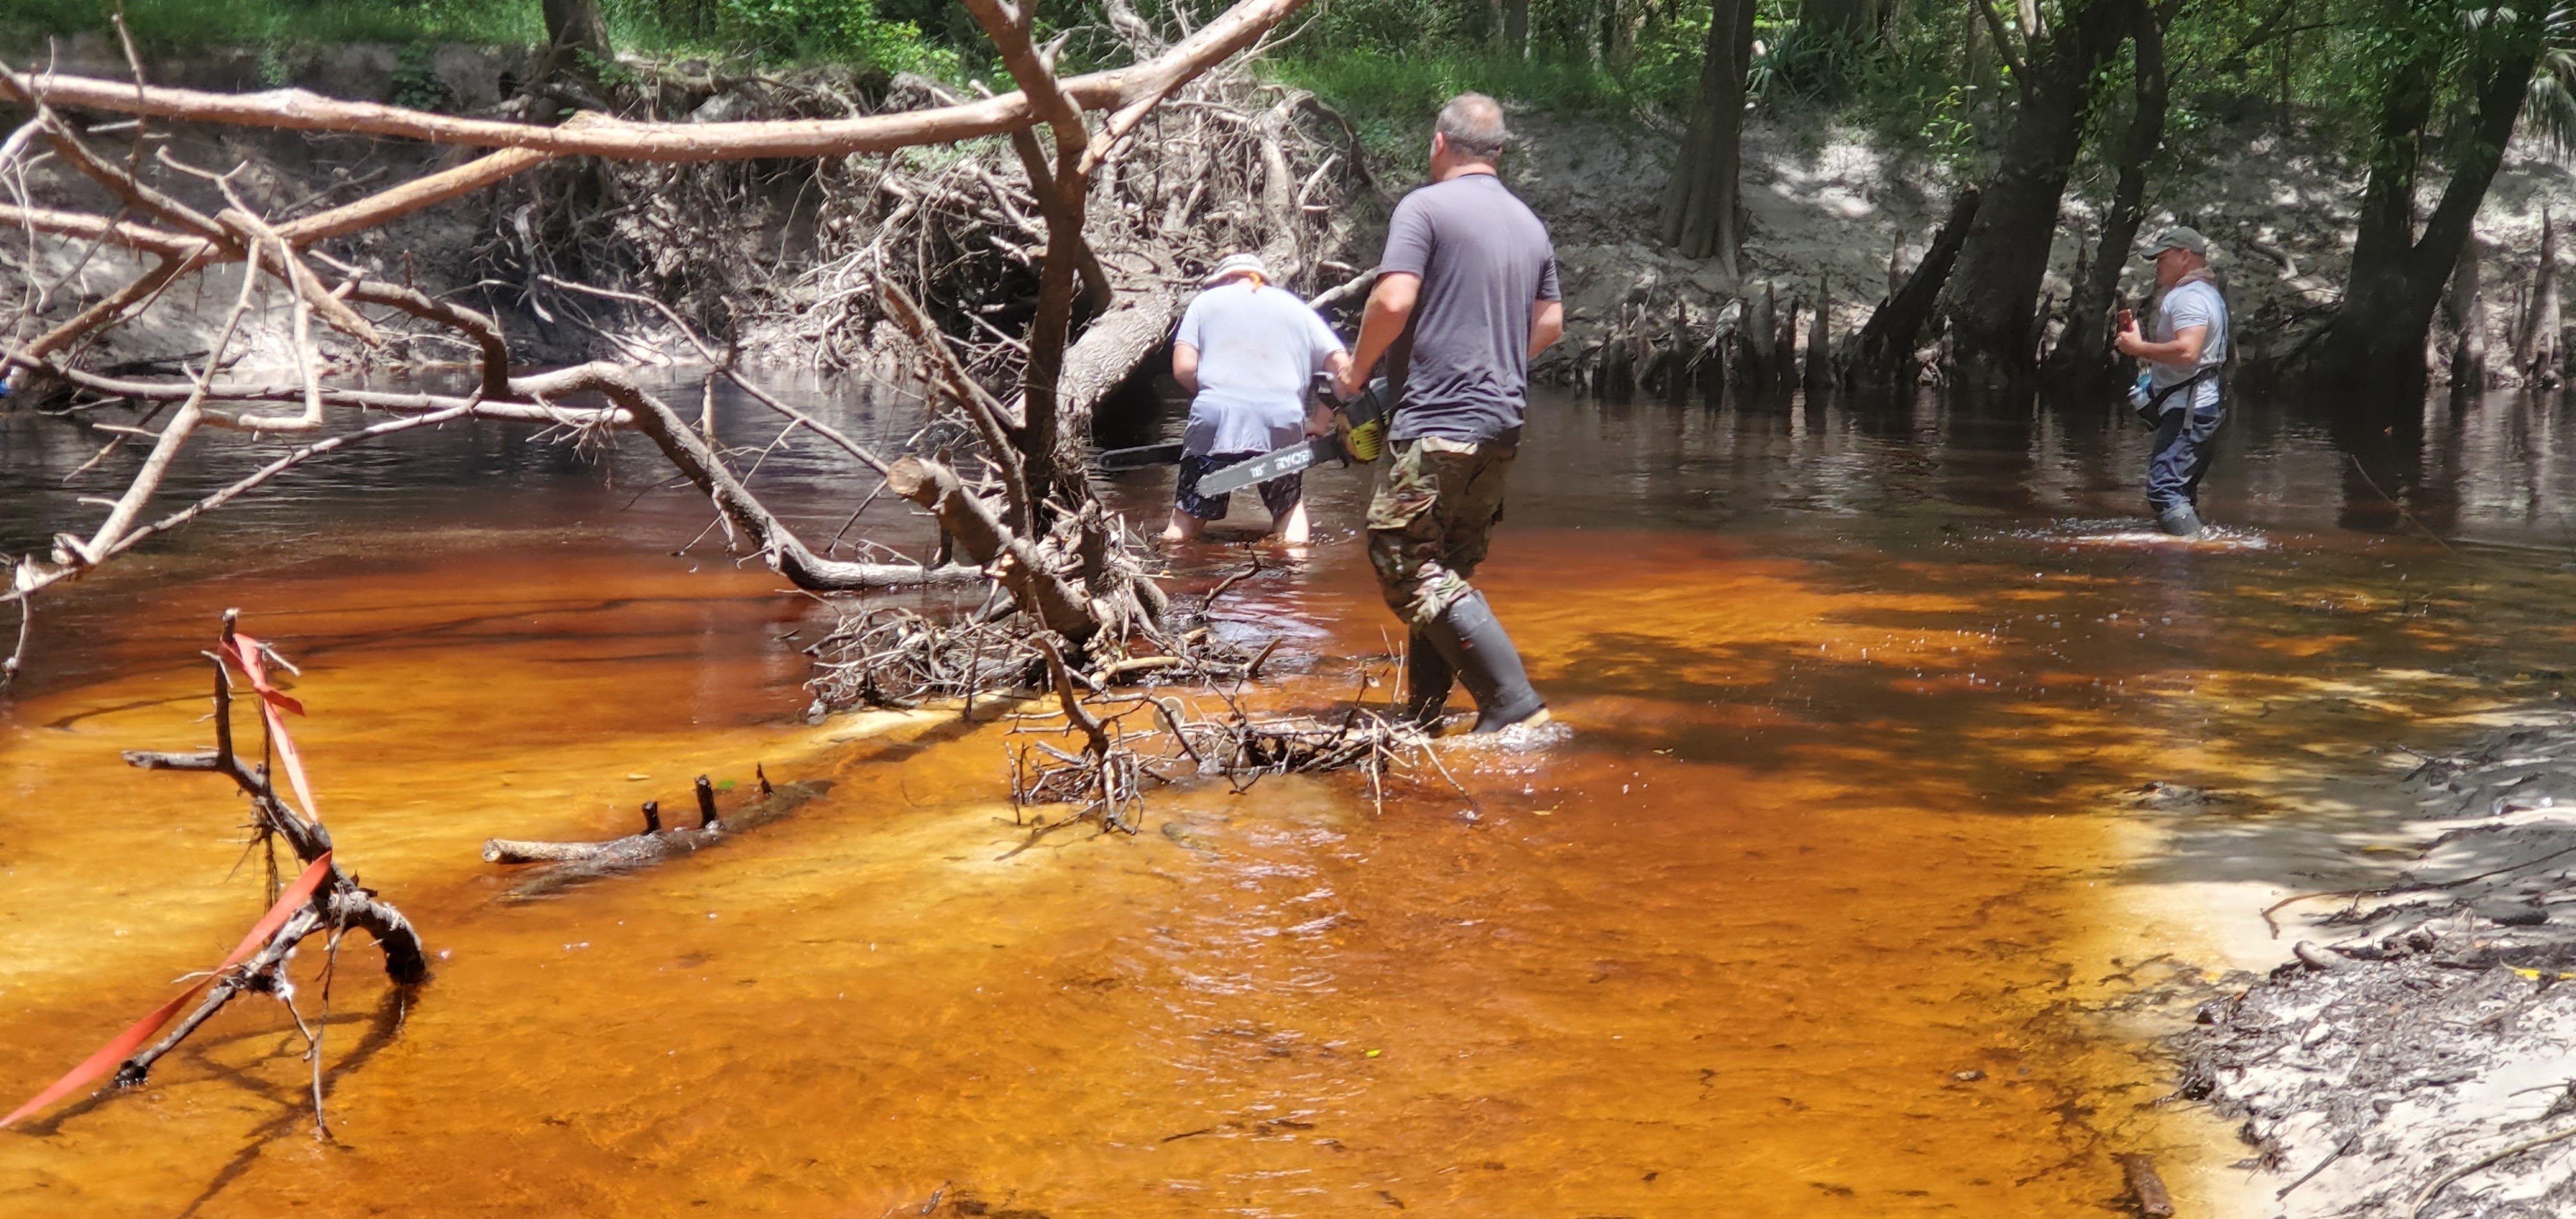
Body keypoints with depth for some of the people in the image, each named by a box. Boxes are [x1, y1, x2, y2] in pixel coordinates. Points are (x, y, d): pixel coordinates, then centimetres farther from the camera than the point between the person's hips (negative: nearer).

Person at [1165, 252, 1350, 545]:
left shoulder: (1206, 301, 19)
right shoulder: (1296, 308, 23)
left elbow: (1183, 368, 4)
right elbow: (1341, 367, 11)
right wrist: (1320, 421, 17)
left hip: (1215, 421, -1)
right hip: (1282, 421, 1)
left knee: (1187, 520, 10)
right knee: (1290, 506, 21)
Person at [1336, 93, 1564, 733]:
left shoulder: (1425, 207, -6)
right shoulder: (1529, 223, 17)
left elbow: (1394, 300, -16)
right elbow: (1550, 322, 20)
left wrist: (1357, 369, -1)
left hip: (1439, 421, -8)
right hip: (1504, 423, 8)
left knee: (1407, 566, -8)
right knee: (1445, 570, 15)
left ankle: (1515, 704, -16)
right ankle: (1423, 714, 16)